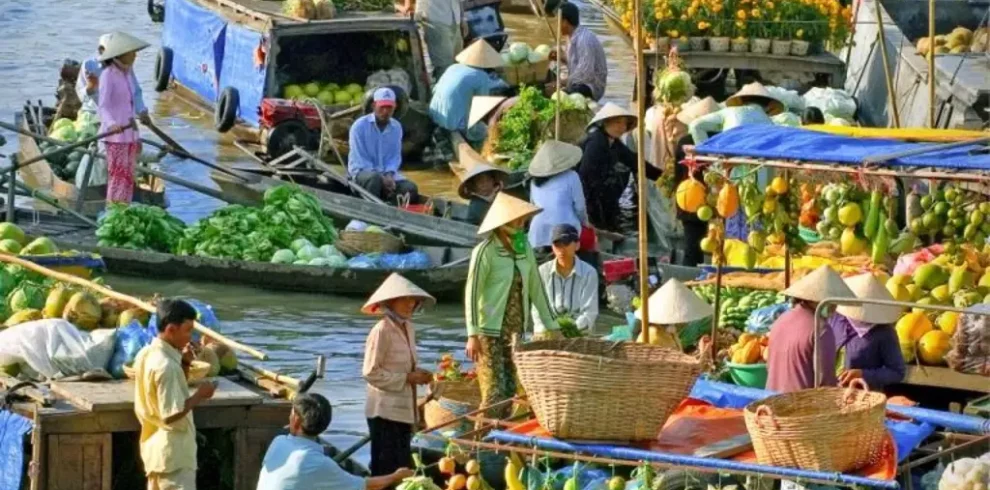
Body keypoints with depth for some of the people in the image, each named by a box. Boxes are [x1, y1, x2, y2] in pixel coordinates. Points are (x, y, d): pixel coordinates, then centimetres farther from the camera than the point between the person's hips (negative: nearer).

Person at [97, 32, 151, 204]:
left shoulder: (128, 73, 11)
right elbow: (102, 107, -18)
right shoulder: (108, 75, -12)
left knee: (128, 179, 9)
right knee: (118, 177, -10)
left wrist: (136, 137, 21)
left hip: (129, 133, 8)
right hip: (115, 135, -8)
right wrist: (111, 124, -37)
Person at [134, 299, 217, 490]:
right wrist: (199, 396, -13)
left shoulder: (146, 355, 7)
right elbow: (171, 414, -24)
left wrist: (184, 364, 5)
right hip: (173, 453, -10)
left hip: (154, 447, 10)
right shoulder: (166, 365, -23)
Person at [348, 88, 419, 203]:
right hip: (362, 171, -5)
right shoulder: (359, 126, -10)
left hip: (387, 173, 5)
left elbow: (395, 156, 7)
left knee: (410, 188, -20)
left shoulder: (396, 127, 5)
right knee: (375, 178, -39)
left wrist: (390, 175, -15)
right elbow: (359, 159, -13)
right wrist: (382, 178, -22)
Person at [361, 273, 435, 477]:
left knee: (402, 467, 10)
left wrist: (417, 374, 1)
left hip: (405, 410, 8)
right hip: (385, 410, -8)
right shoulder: (382, 331, -15)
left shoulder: (409, 328, 9)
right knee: (386, 467, -4)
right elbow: (371, 373, -18)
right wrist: (407, 378, -17)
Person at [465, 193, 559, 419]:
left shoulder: (524, 247, 6)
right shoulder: (485, 251, -13)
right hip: (490, 332, -6)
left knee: (509, 393, 8)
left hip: (515, 331, 6)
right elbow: (471, 292, -15)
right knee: (494, 394, -10)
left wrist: (552, 327, 11)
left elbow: (536, 288, 12)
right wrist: (472, 335, -22)